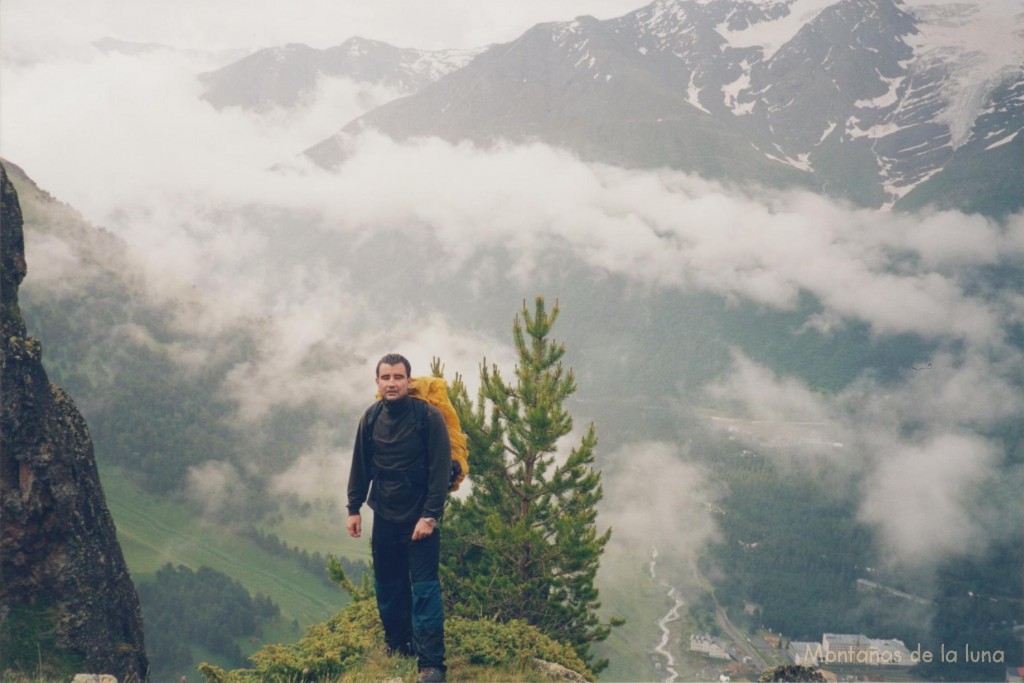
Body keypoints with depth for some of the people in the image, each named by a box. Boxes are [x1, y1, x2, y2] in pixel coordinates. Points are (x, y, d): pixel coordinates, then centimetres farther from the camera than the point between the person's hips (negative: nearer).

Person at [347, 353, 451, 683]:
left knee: (424, 589, -8)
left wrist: (430, 516, -19)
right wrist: (354, 509, 8)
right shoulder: (370, 419, 1)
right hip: (384, 517, 5)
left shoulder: (429, 417, -14)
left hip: (420, 519, -5)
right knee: (387, 586, 13)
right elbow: (360, 467, 10)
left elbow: (441, 470, -15)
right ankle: (397, 645, 30)